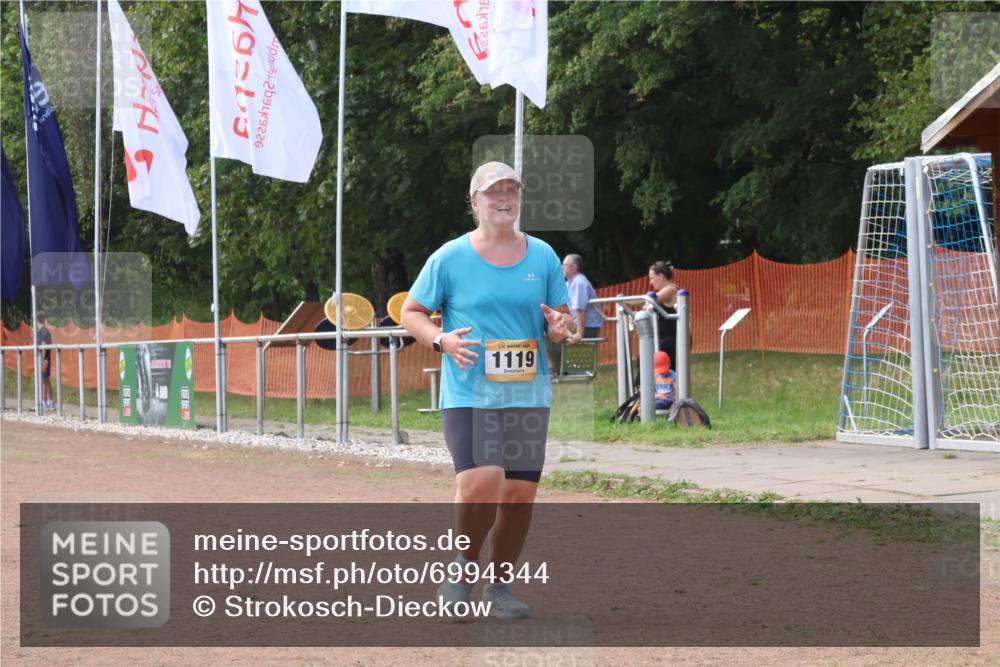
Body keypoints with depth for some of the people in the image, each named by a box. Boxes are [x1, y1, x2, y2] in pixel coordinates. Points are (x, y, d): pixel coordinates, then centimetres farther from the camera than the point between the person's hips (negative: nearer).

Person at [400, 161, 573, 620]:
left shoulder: (542, 256, 9)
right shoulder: (450, 258, 0)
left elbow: (562, 318, 16)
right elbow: (411, 313, 7)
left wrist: (559, 327, -8)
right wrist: (441, 340, -12)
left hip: (528, 395, 3)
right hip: (468, 394, -3)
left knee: (520, 494, 1)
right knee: (481, 484, -21)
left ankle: (500, 584, 20)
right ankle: (465, 565, 5)